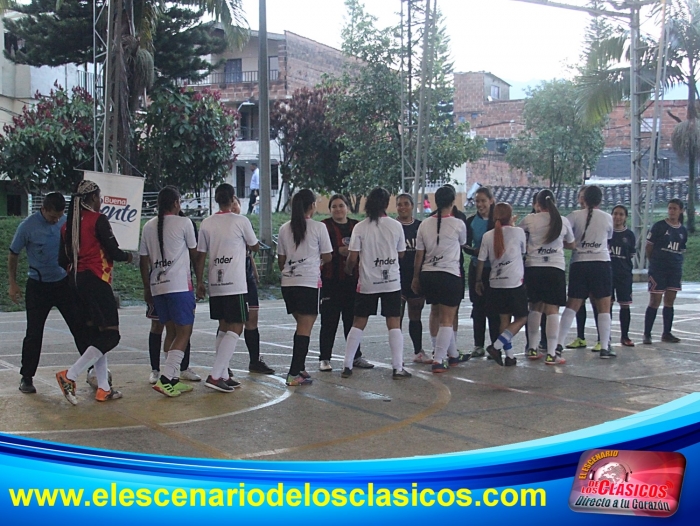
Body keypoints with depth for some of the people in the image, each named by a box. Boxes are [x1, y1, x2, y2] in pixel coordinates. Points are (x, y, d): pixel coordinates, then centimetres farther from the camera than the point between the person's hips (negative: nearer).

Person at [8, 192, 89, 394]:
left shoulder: (67, 222, -2)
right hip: (38, 286, -2)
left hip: (64, 283, 3)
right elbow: (13, 255, 0)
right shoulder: (28, 226, -11)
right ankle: (26, 377, 16)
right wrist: (13, 284, -2)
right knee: (34, 333, 3)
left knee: (80, 327, 1)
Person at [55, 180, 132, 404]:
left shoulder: (67, 224, 10)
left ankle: (103, 389, 14)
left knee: (96, 334, 13)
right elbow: (113, 251, -12)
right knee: (110, 335, -5)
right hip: (97, 282, -8)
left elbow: (63, 260, 12)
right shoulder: (98, 220, -10)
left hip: (78, 282, 8)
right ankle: (69, 375, -16)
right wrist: (127, 256, 8)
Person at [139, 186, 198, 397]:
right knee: (184, 332, -3)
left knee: (171, 332, 15)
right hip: (180, 285, -6)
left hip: (157, 286, 6)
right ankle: (165, 378, -14)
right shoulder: (184, 223, -3)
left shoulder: (149, 226, 10)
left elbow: (144, 260, 12)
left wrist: (147, 288, 20)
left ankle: (173, 380, 15)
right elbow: (193, 252, 9)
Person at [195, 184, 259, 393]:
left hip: (215, 284, 6)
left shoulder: (207, 223, 5)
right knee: (235, 329, -3)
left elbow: (200, 256, 7)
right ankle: (215, 375, -13)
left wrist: (199, 283, 14)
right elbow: (255, 246, 8)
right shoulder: (240, 221, -6)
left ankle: (223, 375, 16)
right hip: (235, 285, -6)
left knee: (224, 328, 15)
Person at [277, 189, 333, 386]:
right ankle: (295, 374, -7)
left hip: (288, 282, 5)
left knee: (302, 325, 18)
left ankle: (299, 368, 19)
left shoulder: (284, 228, 7)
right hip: (309, 281, -5)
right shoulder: (318, 227, -5)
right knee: (305, 328, -3)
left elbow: (280, 260, 12)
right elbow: (327, 257, 0)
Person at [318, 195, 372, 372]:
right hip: (331, 280, -4)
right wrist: (339, 251, -19)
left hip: (352, 280, 4)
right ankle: (324, 358, 5)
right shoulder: (324, 226, -1)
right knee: (329, 320, -2)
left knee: (352, 319, 10)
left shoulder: (356, 226, 12)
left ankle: (356, 357, 18)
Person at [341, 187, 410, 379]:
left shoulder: (360, 227, -5)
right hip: (391, 282, 0)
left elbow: (353, 257, -5)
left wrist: (348, 270, 14)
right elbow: (401, 254, 7)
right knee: (394, 324, 3)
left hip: (367, 282, 0)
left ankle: (347, 366, 10)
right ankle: (398, 368, 0)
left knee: (358, 323, 8)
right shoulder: (396, 225, -3)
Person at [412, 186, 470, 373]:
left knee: (442, 318, 18)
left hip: (427, 275, 5)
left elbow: (419, 254, 6)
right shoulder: (458, 224, -7)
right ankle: (438, 361, -3)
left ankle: (453, 355, 29)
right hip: (450, 275, -5)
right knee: (447, 321, 1)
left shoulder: (425, 224, 2)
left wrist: (416, 277, 15)